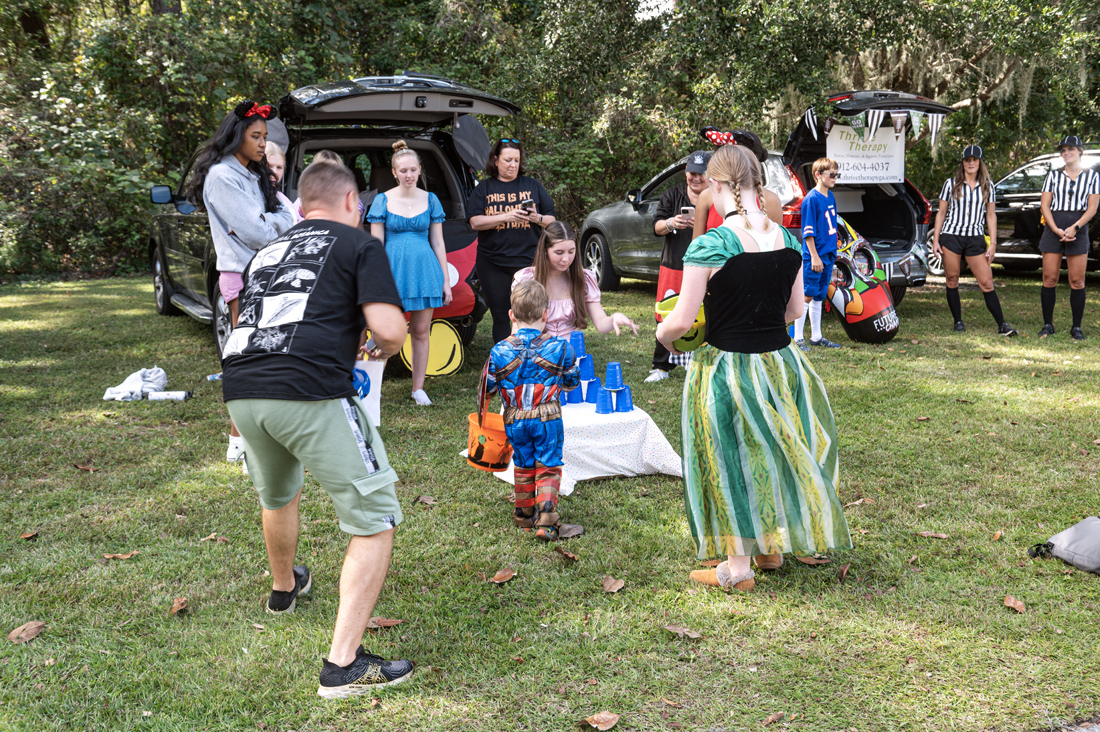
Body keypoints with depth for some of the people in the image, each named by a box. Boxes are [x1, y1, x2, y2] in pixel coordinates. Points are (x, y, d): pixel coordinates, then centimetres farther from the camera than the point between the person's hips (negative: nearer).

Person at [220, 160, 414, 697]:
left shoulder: (267, 251, 27)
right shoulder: (360, 245, 9)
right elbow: (388, 328, -5)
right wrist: (386, 349, 18)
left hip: (239, 390, 7)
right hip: (309, 393, -7)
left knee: (278, 496, 33)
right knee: (375, 518, 2)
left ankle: (284, 587, 58)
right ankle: (343, 665, -3)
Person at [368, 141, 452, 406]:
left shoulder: (430, 200, 8)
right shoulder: (382, 200, 2)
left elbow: (437, 242, 9)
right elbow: (376, 244, 1)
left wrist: (445, 279, 6)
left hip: (424, 269, 2)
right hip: (393, 268, -2)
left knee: (421, 332, 6)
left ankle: (418, 389, 16)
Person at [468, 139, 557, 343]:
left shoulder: (533, 186, 12)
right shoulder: (484, 188, 10)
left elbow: (552, 221, 11)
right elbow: (475, 222, -3)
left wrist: (535, 217, -12)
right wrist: (506, 217, -16)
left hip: (528, 261, 0)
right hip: (493, 264, 1)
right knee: (500, 316, 5)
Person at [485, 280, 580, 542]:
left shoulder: (499, 351, -8)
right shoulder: (559, 348, -9)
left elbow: (487, 388, 2)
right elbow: (573, 382, 5)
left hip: (514, 420, 2)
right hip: (547, 418, -2)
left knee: (523, 465, 20)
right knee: (548, 466, 8)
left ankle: (524, 513, 33)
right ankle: (546, 519, -3)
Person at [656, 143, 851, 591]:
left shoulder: (709, 245, -19)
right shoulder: (788, 241, -2)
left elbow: (681, 322, -17)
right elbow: (795, 309, 8)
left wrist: (662, 333, 5)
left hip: (729, 367, -5)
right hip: (781, 363, 5)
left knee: (733, 459, 10)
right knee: (770, 450, 23)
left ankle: (738, 566, 24)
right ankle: (770, 546, 39)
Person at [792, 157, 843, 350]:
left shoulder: (830, 197, 11)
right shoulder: (811, 199, -13)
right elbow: (808, 231, -15)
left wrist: (832, 251, 18)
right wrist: (814, 256, -18)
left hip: (828, 255, 8)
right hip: (814, 257, -8)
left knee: (819, 297, 13)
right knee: (808, 296, -5)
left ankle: (816, 337, 19)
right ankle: (798, 338, 1)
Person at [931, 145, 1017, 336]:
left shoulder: (987, 186, 9)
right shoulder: (951, 184, 6)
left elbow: (991, 215, 10)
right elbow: (941, 213, 8)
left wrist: (993, 243, 3)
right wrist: (935, 239, 2)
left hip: (975, 239, 0)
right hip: (951, 236, 0)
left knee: (986, 283, -6)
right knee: (952, 281, 1)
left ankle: (1002, 324, -3)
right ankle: (958, 322, 14)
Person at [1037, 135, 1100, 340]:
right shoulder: (1053, 176, 11)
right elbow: (1044, 205, 4)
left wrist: (1075, 228, -15)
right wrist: (1056, 230, -10)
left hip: (1079, 230, -1)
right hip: (1053, 229, 1)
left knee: (1077, 281, -2)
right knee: (1049, 279, -2)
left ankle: (1076, 328, 4)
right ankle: (1048, 325, 6)